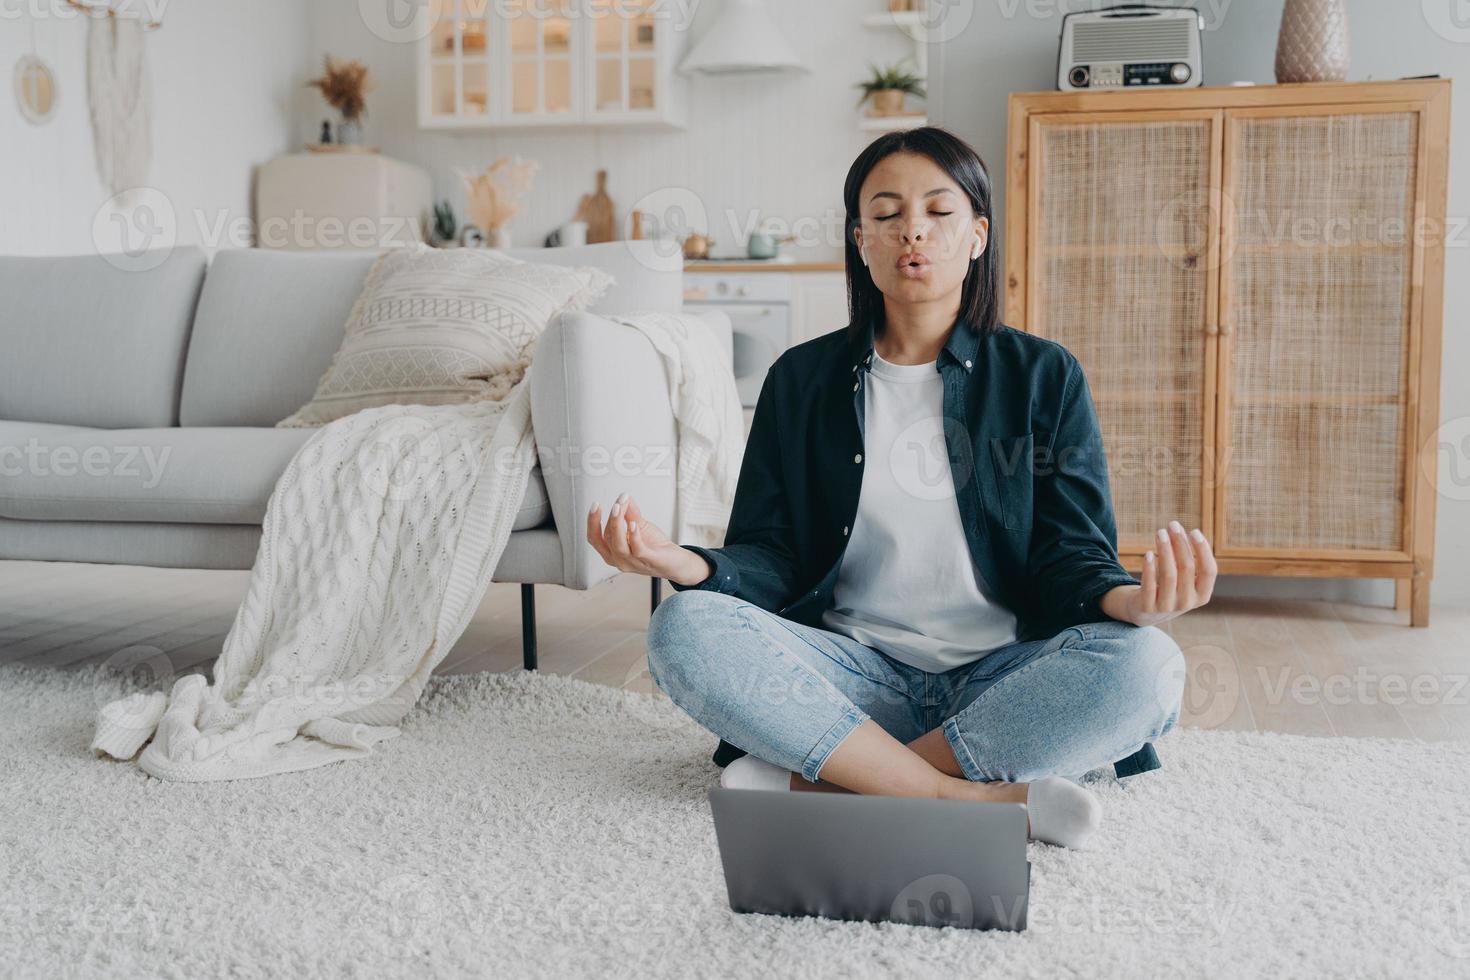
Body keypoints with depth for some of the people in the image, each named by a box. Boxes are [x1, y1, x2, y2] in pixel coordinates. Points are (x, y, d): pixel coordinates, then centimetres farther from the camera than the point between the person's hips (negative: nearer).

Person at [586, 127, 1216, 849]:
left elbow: (1071, 556, 2)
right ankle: (984, 799, -28)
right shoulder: (802, 380, 10)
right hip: (856, 675, 1)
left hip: (1000, 678, 0)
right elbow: (770, 558, 4)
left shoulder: (1043, 375, 7)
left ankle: (816, 782, -26)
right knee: (684, 627, -25)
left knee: (1145, 664, -30)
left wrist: (1127, 599, -24)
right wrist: (684, 563, -20)